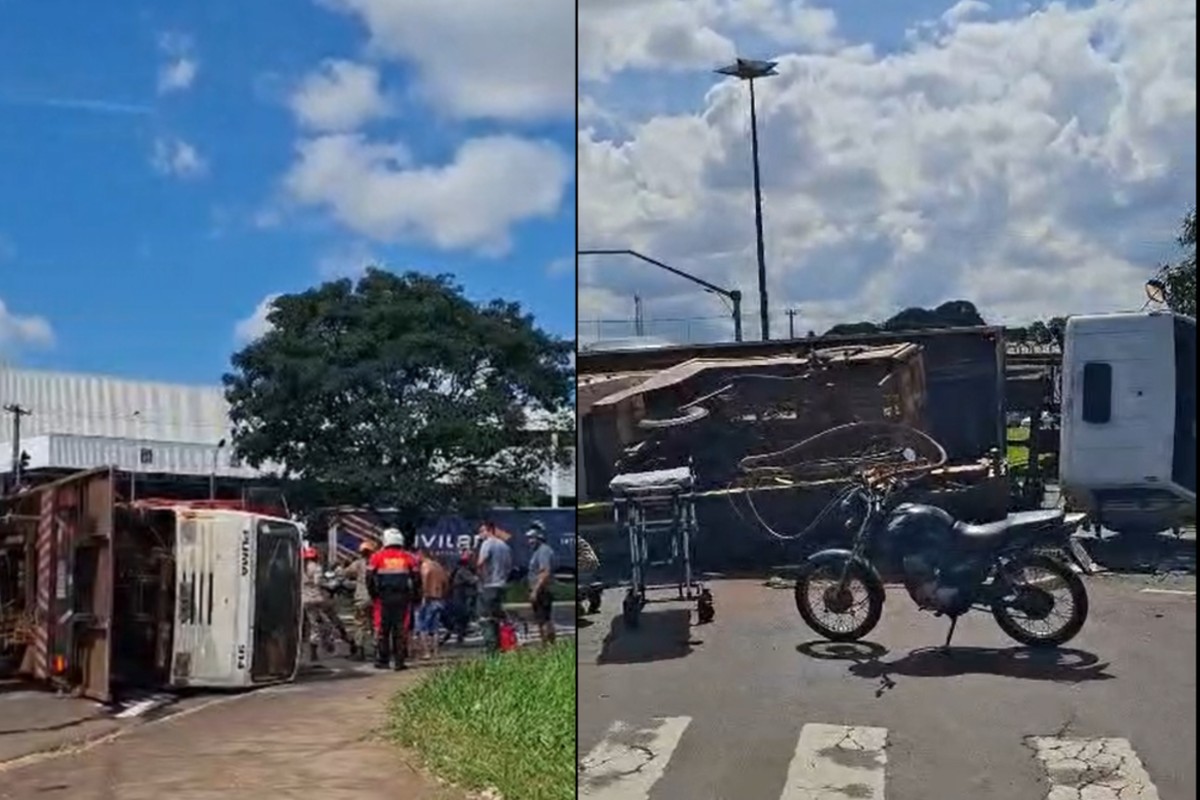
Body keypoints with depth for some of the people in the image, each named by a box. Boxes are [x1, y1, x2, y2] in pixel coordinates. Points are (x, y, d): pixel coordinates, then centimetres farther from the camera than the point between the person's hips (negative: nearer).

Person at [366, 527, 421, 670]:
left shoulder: (377, 557, 1)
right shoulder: (409, 557, 4)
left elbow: (370, 578, 0)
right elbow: (417, 579, 5)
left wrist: (373, 594, 12)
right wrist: (414, 596, 14)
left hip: (383, 598, 0)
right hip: (403, 598, 0)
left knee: (382, 630, 8)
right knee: (401, 629, 3)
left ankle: (382, 660, 9)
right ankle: (399, 661, 1)